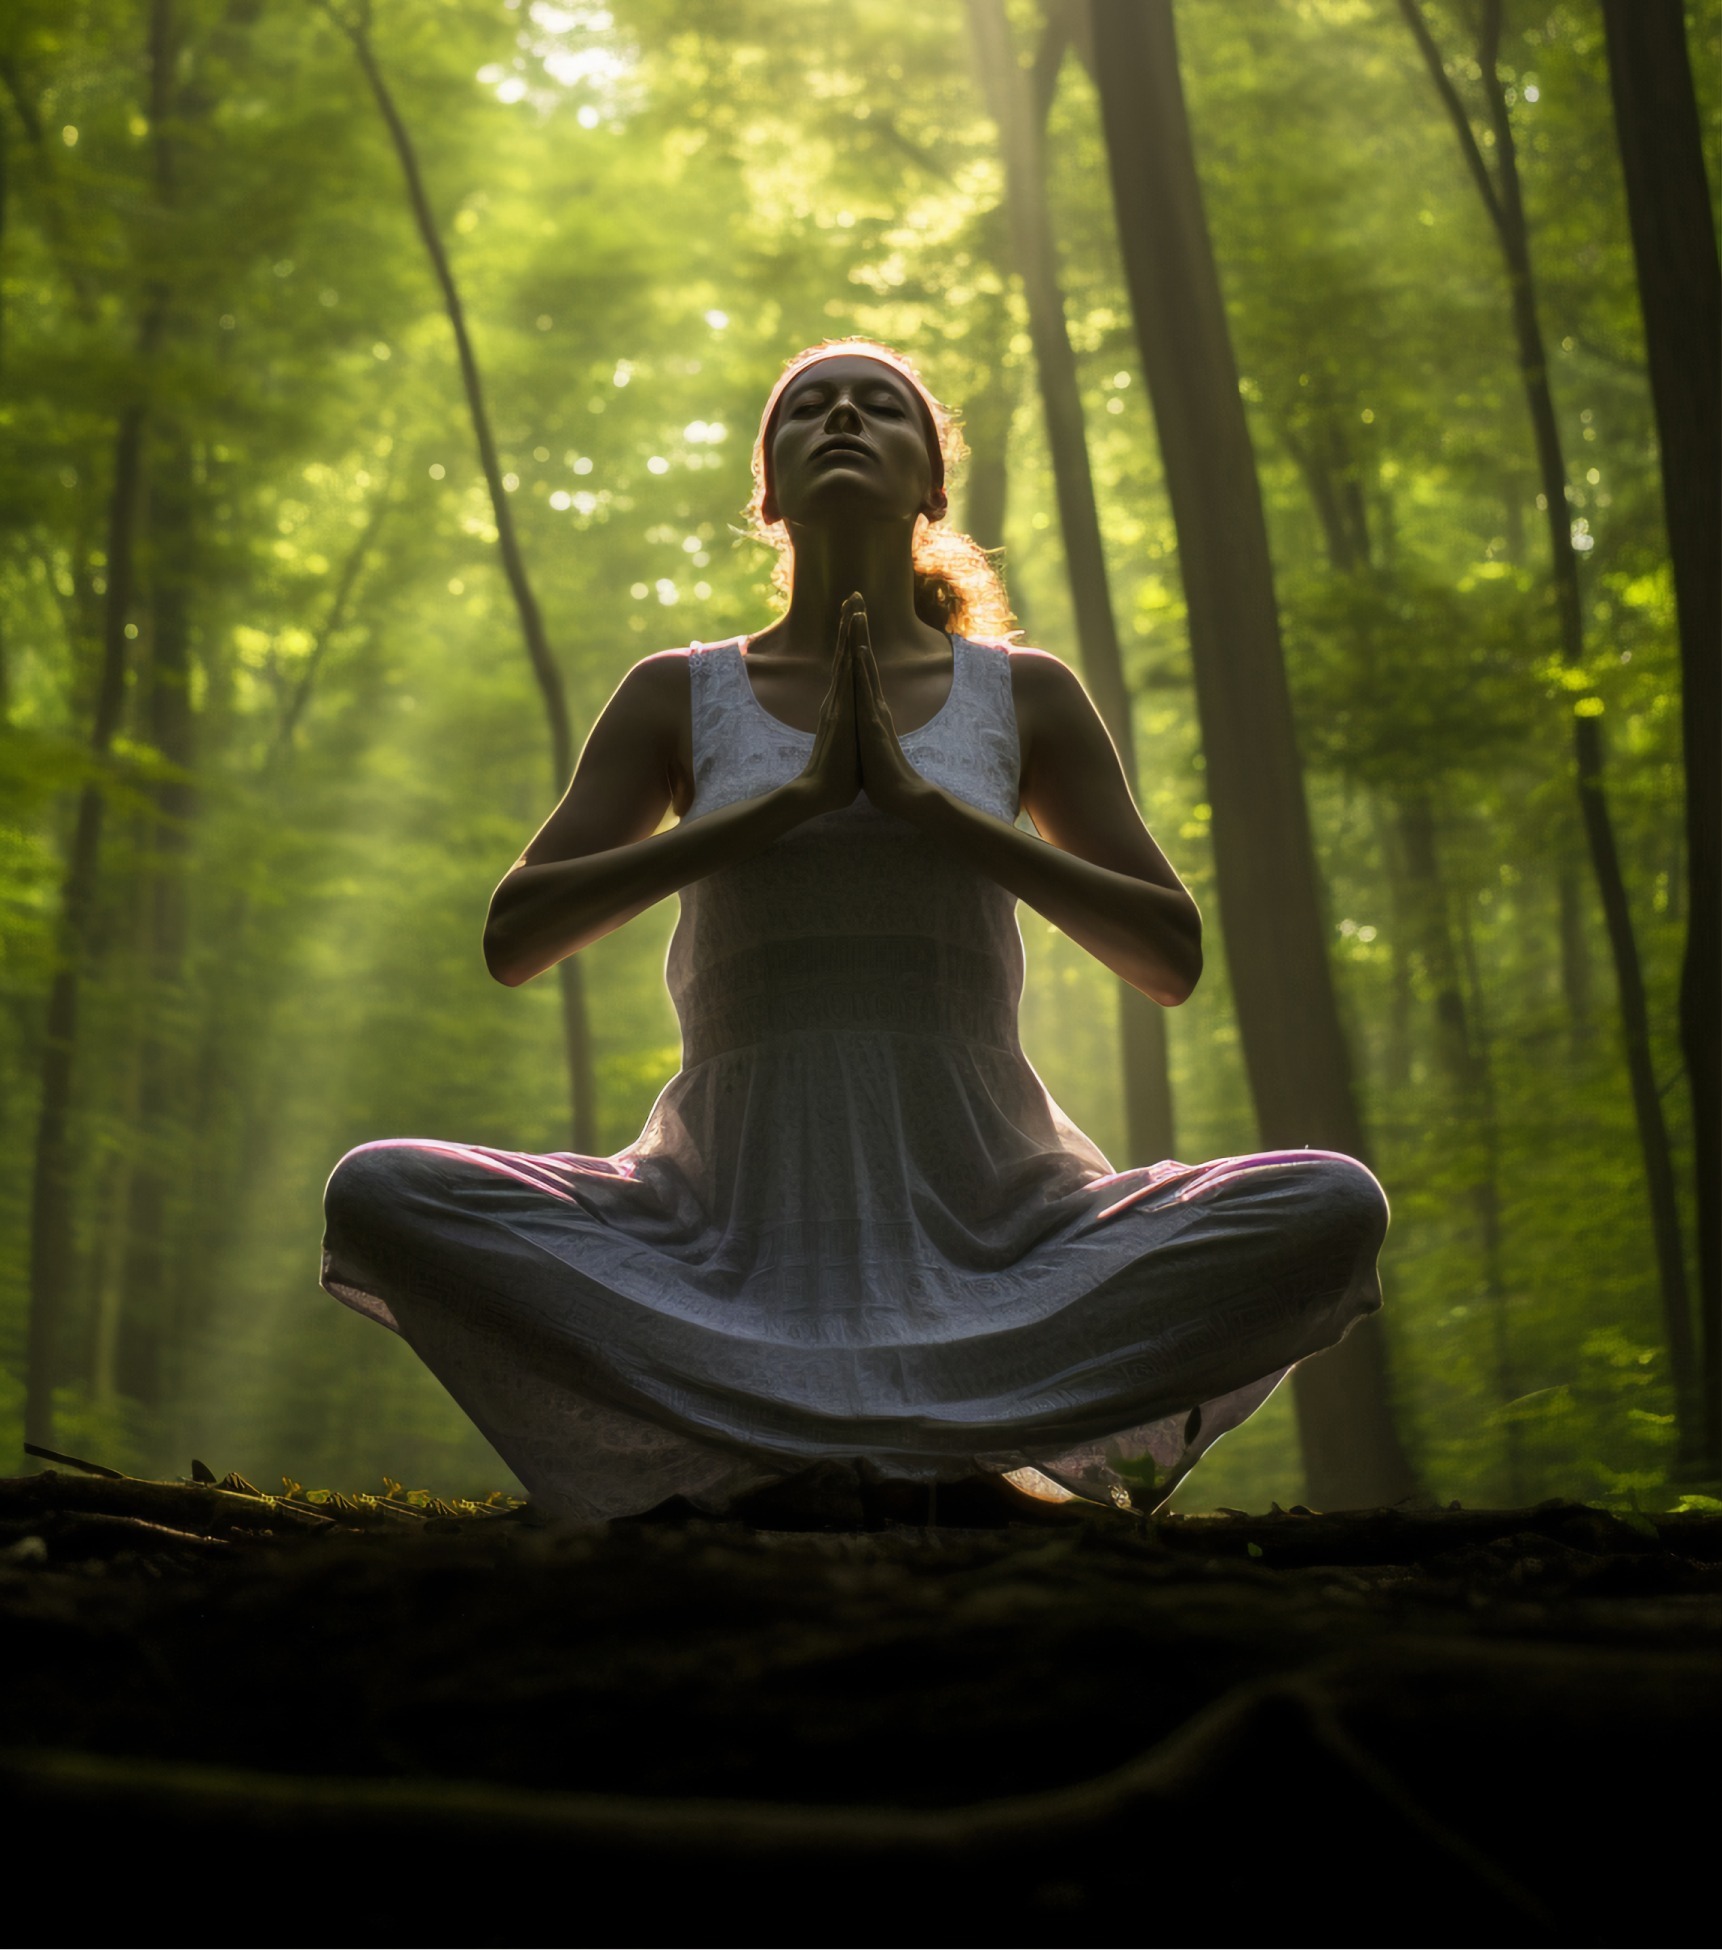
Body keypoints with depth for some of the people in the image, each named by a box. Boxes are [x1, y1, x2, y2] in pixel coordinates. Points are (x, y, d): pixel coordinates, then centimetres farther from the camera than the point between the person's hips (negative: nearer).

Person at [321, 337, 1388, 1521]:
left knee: (1333, 1210, -25)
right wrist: (793, 798, -10)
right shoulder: (682, 700, 10)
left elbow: (1173, 959, 4)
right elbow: (513, 940, -1)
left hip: (981, 1221, 0)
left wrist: (925, 803, -7)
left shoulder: (1025, 697, 10)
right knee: (381, 1197, -24)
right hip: (743, 1233, 0)